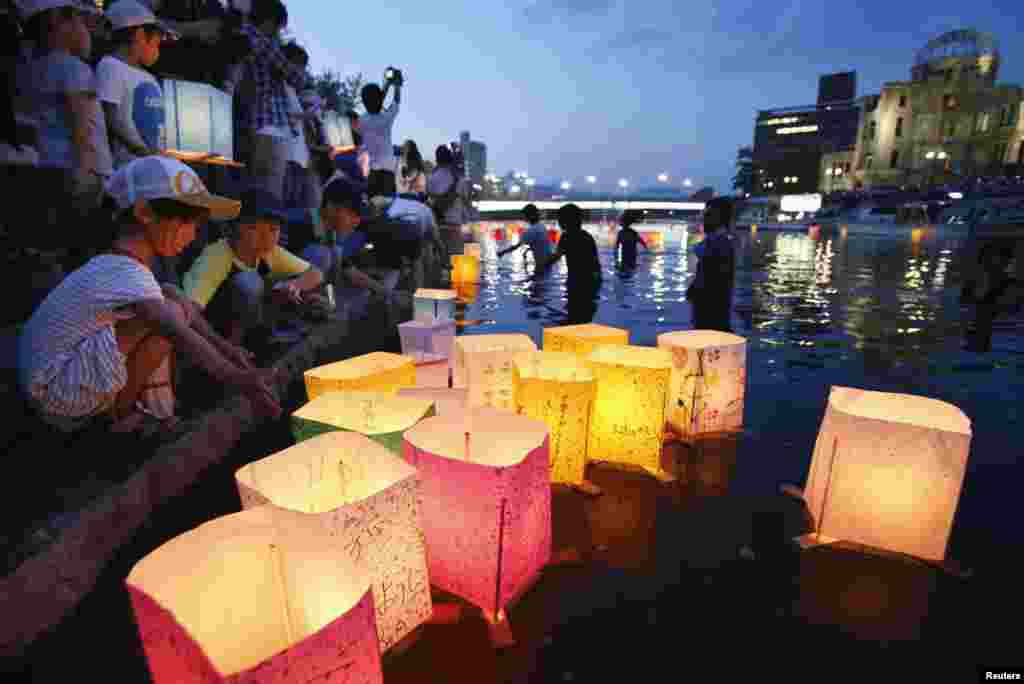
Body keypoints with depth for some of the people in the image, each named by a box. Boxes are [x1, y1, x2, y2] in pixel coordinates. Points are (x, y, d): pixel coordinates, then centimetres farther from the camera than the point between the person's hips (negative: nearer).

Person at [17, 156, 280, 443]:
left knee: (176, 302, 6)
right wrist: (238, 379, -47)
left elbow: (188, 309, 7)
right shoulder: (129, 276, -25)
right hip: (55, 389, -9)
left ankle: (144, 407, 7)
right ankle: (118, 416, -6)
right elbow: (179, 335, -39)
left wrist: (225, 347, -1)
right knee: (173, 313, -24)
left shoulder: (113, 265, 6)